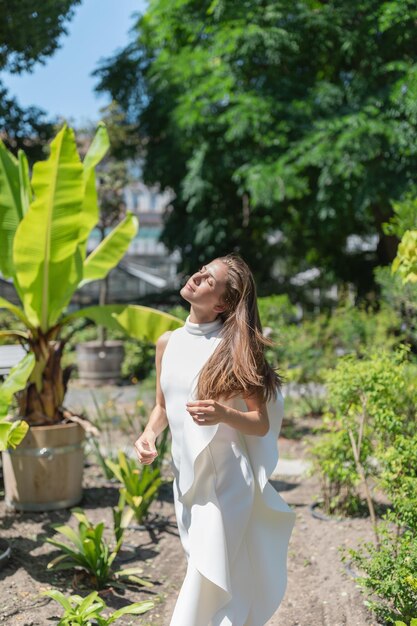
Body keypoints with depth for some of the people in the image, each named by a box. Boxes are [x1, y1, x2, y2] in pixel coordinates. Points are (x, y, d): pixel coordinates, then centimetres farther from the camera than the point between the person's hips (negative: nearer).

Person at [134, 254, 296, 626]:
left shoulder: (233, 348, -11)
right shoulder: (168, 343, 5)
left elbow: (261, 424, -9)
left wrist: (223, 414, -28)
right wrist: (149, 434, -4)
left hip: (225, 480, -5)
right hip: (186, 478, 6)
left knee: (208, 586, -2)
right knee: (203, 572, 19)